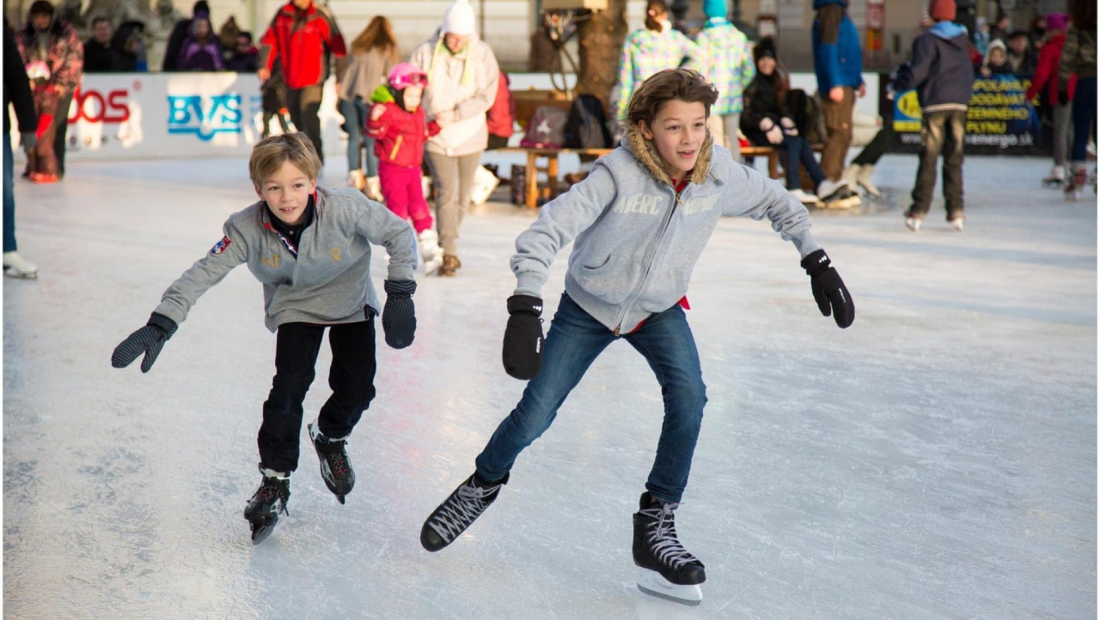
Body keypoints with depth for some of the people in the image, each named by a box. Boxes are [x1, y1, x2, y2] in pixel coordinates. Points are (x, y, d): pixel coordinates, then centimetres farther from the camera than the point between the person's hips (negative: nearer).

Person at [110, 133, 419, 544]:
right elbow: (203, 273, -28)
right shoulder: (247, 229, -28)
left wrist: (399, 294, -24)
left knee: (356, 388, -6)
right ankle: (275, 480, 0)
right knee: (289, 385, -16)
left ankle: (331, 438, 29)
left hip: (351, 303, 0)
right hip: (294, 307, 0)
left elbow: (399, 233, -20)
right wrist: (160, 325, -37)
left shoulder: (345, 210, -33)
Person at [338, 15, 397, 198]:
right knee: (371, 141, 1)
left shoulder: (357, 46, 20)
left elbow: (348, 65, 14)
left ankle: (354, 176, 14)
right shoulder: (387, 49, 9)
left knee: (354, 137, 13)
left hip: (347, 93, 4)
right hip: (369, 95, -4)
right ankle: (372, 183, 0)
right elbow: (390, 75, 7)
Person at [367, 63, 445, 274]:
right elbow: (375, 132, -22)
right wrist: (374, 119, -40)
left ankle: (430, 249, 6)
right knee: (397, 207, -4)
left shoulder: (419, 113, 11)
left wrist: (435, 126, 14)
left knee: (419, 207, 4)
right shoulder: (388, 111, -13)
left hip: (413, 169, 6)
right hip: (392, 169, -6)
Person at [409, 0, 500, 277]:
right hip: (437, 138, -2)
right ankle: (449, 253, -10)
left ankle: (444, 242, 31)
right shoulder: (425, 53, -7)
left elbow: (486, 96, -10)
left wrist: (453, 114, -20)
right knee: (447, 193, -13)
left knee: (462, 197, 11)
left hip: (470, 137, 2)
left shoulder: (482, 54, -7)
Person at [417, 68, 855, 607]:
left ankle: (655, 526, -8)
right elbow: (546, 232, -37)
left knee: (688, 396, -22)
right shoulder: (619, 174, -33)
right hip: (588, 306, -2)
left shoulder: (719, 174, -20)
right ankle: (483, 485, 33)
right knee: (535, 414, 1)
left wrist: (816, 262, -2)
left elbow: (776, 202, 1)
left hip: (658, 310, 3)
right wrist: (525, 310, -48)